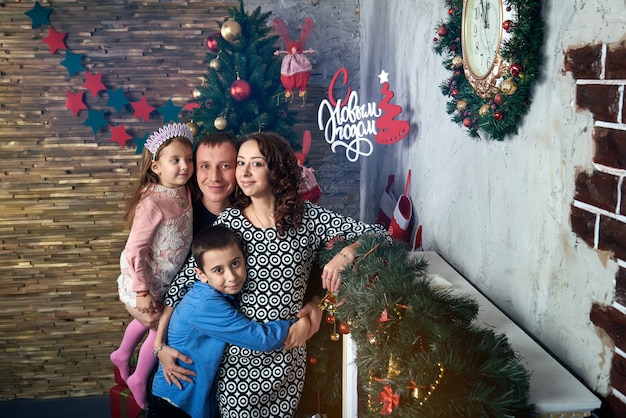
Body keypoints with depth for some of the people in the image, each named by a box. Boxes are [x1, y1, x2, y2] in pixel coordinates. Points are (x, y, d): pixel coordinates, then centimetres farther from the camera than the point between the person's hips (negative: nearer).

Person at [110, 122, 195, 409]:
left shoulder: (184, 191, -8)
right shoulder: (152, 203, -31)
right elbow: (134, 251, -29)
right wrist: (142, 292, -25)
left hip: (167, 282, 8)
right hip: (147, 285, -8)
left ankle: (122, 355, 58)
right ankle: (139, 380, 34)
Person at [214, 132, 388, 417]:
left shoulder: (307, 217, -6)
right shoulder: (228, 221, -7)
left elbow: (378, 234, -6)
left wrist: (346, 254, -26)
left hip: (287, 353, 1)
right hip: (236, 352, 0)